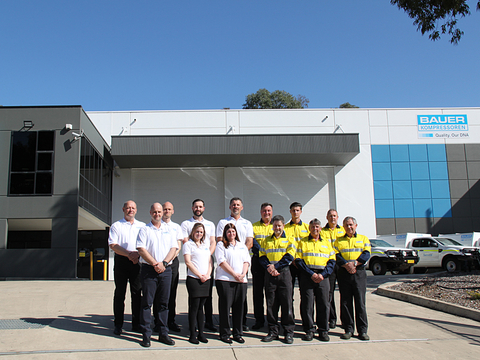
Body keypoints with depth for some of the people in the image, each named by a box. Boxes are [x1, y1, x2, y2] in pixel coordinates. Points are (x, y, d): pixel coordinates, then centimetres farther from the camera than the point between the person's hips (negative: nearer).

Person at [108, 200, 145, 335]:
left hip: (137, 262, 1)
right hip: (121, 260, -1)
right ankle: (118, 324, 12)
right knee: (120, 293, 3)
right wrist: (129, 254, -14)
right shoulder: (116, 226, 7)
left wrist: (138, 255, -9)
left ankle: (136, 324, 11)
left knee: (137, 293, 2)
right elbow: (113, 245, -4)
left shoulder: (142, 226, 13)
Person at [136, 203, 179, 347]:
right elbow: (141, 249, -6)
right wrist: (155, 264, -13)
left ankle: (163, 334, 13)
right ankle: (146, 335, 3)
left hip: (166, 270, 3)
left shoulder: (168, 230, 14)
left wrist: (164, 263, -8)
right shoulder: (144, 230, 4)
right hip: (149, 270, -3)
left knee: (164, 302, 6)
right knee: (147, 303, -3)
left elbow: (174, 248, 7)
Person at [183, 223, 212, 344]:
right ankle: (193, 334, 2)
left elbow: (210, 261, 15)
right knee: (194, 306, -4)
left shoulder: (206, 245, 18)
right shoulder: (188, 244, 2)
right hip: (193, 279, -5)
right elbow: (188, 262, -6)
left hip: (206, 279, 5)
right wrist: (200, 275, -11)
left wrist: (207, 274, -2)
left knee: (201, 306, 9)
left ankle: (201, 333, 13)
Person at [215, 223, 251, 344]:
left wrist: (243, 274, -6)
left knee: (239, 307, 5)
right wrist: (234, 274, -13)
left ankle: (238, 334, 14)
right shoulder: (221, 245, 5)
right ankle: (224, 334, 6)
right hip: (225, 280, -4)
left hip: (241, 281, 4)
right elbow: (222, 261, -7)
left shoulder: (242, 246, 19)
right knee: (225, 307, -2)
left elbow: (246, 261, 12)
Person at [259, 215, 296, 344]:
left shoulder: (289, 239, 6)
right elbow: (262, 255, 9)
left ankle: (289, 332, 6)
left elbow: (290, 257, -5)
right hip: (269, 275, 3)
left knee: (286, 303, -2)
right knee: (271, 303, 4)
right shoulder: (267, 240, 16)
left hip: (284, 273, -3)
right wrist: (268, 266, -9)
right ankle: (273, 331, 12)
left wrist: (275, 266, -13)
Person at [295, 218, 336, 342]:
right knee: (307, 304, -2)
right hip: (307, 276, -1)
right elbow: (298, 260, 1)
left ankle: (323, 330, 11)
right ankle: (309, 330, 8)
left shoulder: (326, 242, 15)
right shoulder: (302, 242, 9)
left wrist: (322, 274, -6)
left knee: (324, 304, 0)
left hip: (323, 276, 2)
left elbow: (332, 261, 10)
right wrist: (311, 274, -10)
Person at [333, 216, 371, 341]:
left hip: (359, 272, -1)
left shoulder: (363, 239, 12)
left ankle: (362, 330, 4)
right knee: (345, 302, 1)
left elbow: (366, 254, -1)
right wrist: (346, 265, -15)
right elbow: (336, 256, 2)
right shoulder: (338, 241, 14)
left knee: (360, 301, -3)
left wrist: (355, 263, -15)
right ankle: (348, 329, 9)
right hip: (343, 273, 1)